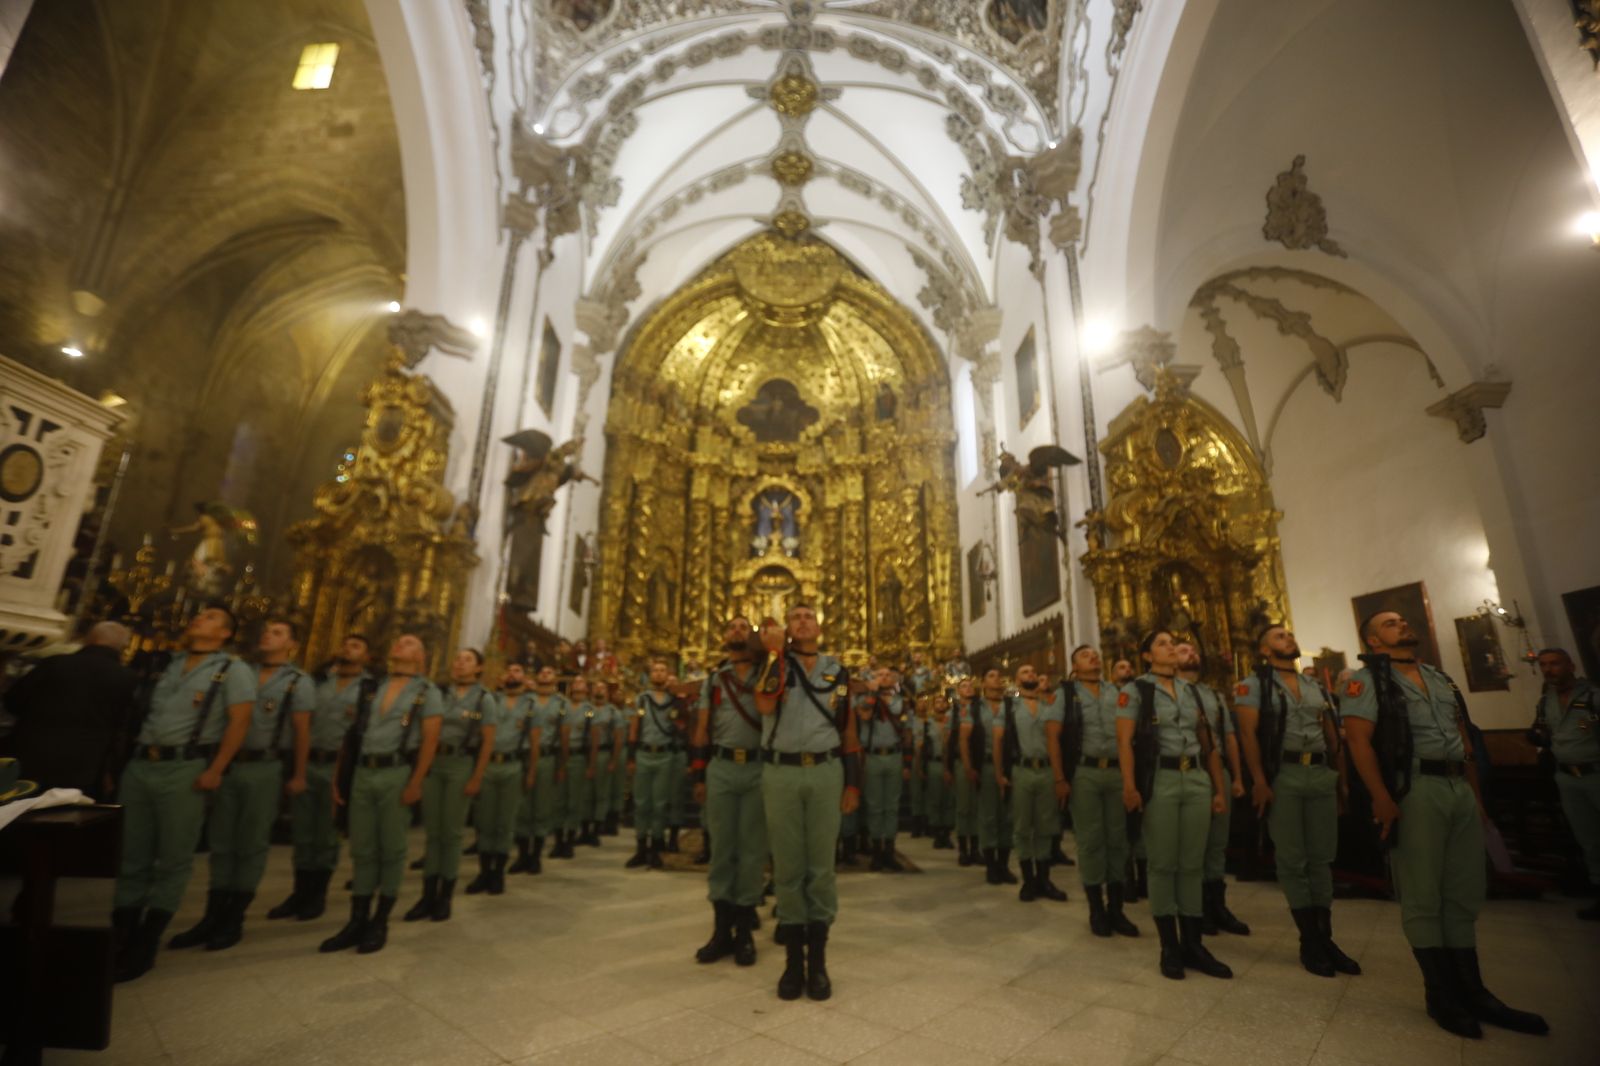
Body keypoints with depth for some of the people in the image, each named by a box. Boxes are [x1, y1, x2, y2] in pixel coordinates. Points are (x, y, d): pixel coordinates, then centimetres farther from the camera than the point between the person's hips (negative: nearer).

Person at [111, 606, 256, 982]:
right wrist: (123, 759, 12)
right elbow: (148, 714, 20)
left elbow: (239, 722, -11)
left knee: (172, 861, 1)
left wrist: (215, 771, -18)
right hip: (140, 764, 6)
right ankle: (120, 940, 19)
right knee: (130, 857, 10)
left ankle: (143, 948, 11)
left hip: (185, 769, -6)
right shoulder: (170, 665, 18)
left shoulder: (233, 670, -2)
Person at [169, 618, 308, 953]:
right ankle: (213, 917, 22)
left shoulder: (298, 682, -2)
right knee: (221, 843, 11)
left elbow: (302, 731, -4)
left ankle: (234, 920, 17)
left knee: (251, 845, 6)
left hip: (263, 768, -4)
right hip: (228, 764, 4)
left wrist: (299, 775, -7)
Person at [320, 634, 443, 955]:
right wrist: (339, 777, 7)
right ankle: (357, 921, 21)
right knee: (361, 850, 10)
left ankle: (380, 923, 16)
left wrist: (415, 783, -17)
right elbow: (353, 735, 14)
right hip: (362, 774, 5)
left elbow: (430, 740, -8)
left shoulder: (427, 692, 0)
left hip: (396, 775, -4)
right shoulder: (372, 689, 15)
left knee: (392, 850, 5)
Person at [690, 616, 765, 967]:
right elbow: (701, 730, 10)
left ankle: (745, 930, 19)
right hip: (720, 769, 1)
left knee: (752, 849, 6)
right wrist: (699, 776, 5)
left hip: (758, 769, -1)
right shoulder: (712, 679, 11)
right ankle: (722, 929, 19)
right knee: (721, 848, 7)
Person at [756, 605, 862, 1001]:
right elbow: (765, 705, -16)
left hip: (825, 773, 1)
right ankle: (793, 959, 18)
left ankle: (817, 959, 18)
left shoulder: (837, 670, 9)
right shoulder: (775, 662, 5)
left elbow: (848, 730, 11)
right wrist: (775, 651, -14)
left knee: (821, 866, 7)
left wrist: (853, 784, 7)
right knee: (787, 867, 7)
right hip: (780, 773, -1)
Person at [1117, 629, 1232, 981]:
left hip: (1197, 780, 5)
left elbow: (1208, 744, 15)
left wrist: (1219, 788, 10)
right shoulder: (1137, 689, -2)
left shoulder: (1191, 690, 13)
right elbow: (1124, 741, -9)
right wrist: (1129, 785, -19)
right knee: (1163, 864, 2)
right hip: (1160, 781, -5)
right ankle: (1169, 948, 13)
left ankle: (1192, 945, 19)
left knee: (1192, 864, 9)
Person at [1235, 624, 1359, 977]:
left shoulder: (1316, 687, 16)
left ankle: (1325, 937, 20)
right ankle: (1310, 940, 12)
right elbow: (1248, 734, -10)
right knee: (1292, 861, 2)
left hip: (1322, 774, 5)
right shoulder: (1254, 685, -2)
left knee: (1321, 858, 10)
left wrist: (1342, 777, 9)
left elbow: (1333, 736, 17)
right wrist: (1259, 781, -18)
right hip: (1282, 775, -5)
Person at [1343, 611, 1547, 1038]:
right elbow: (1359, 740, -13)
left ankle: (1472, 990, 22)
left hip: (1460, 789, 7)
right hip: (1413, 790, -7)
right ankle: (1442, 994, 10)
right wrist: (1381, 798, -21)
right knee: (1423, 898, 0)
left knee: (1464, 895, 12)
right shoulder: (1366, 680, -4)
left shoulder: (1440, 678, 19)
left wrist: (1476, 794, 14)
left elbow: (1464, 739, 22)